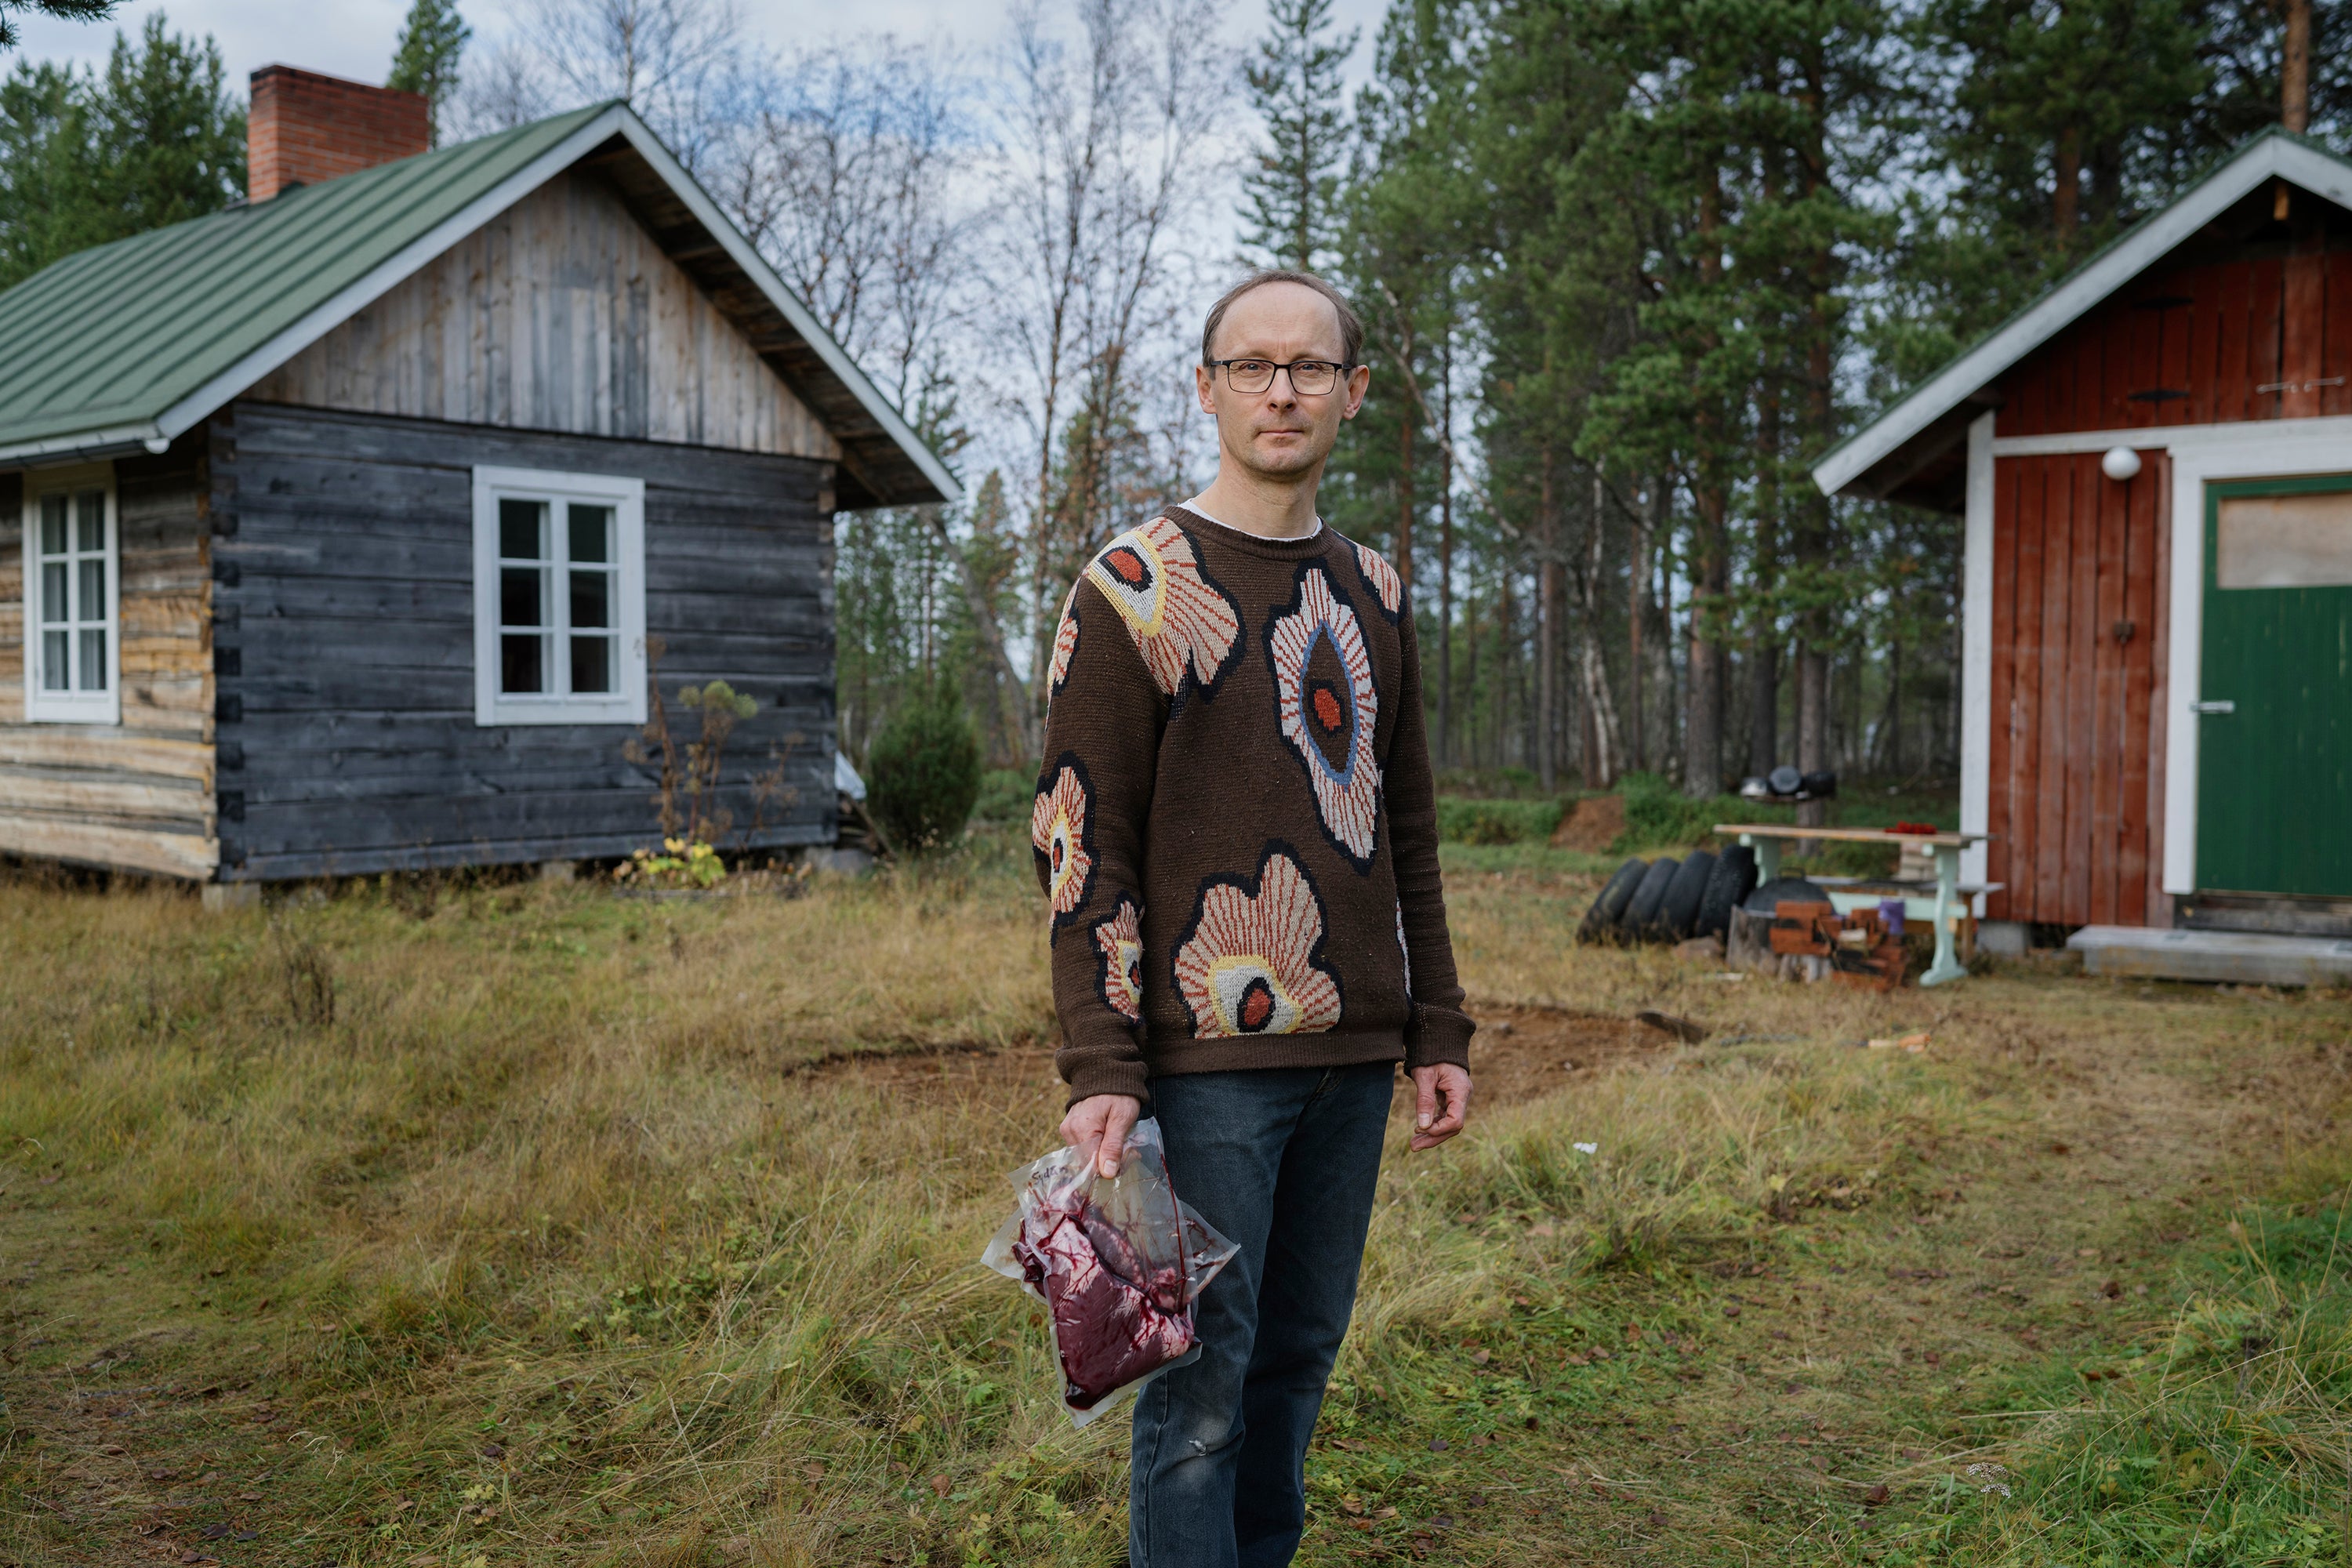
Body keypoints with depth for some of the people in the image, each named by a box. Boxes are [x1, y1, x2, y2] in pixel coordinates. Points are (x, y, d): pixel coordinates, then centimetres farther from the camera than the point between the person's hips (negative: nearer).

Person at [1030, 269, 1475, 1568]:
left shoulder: (1371, 593, 14)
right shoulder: (1135, 585, -4)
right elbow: (1079, 838, -8)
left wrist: (1436, 1031, 15)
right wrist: (1101, 1068, -14)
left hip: (1351, 1058, 6)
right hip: (1208, 1057, -6)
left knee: (1302, 1347, 13)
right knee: (1203, 1376, -1)